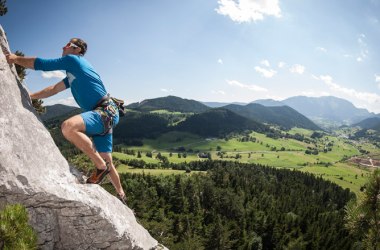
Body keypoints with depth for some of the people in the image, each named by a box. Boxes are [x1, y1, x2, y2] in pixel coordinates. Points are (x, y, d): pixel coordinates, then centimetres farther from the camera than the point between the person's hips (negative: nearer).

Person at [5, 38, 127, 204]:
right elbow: (53, 90, 31)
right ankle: (121, 196, 30)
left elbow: (41, 64, 1)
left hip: (106, 111, -10)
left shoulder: (72, 59, -1)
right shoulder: (72, 75, 25)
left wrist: (15, 59, 14)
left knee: (68, 127, -34)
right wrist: (29, 96, 29)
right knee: (107, 162, 14)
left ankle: (101, 166, -22)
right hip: (103, 115, 10)